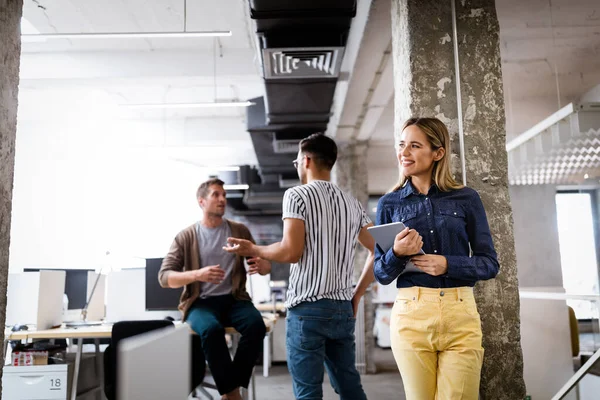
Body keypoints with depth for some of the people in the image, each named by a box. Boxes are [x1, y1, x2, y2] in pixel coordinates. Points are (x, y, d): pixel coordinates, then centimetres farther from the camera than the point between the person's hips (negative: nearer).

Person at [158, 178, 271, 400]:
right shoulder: (186, 236, 2)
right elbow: (164, 277, -4)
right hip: (201, 302, -2)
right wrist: (197, 274, -23)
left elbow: (265, 266, 13)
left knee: (256, 325, -30)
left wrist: (261, 264, -14)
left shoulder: (239, 230, 10)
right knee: (211, 329, -36)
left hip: (234, 299, 2)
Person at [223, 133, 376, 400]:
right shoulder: (352, 203, 11)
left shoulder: (297, 195, -6)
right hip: (343, 309, 6)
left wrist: (252, 250, 2)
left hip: (308, 308, -6)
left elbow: (291, 252, -15)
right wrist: (357, 295, 16)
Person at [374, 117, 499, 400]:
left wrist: (448, 264, -14)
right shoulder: (389, 204, 4)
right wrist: (397, 254, -16)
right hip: (411, 315, 1)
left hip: (460, 315, 0)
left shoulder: (466, 198, 3)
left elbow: (490, 264, 3)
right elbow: (381, 274, 5)